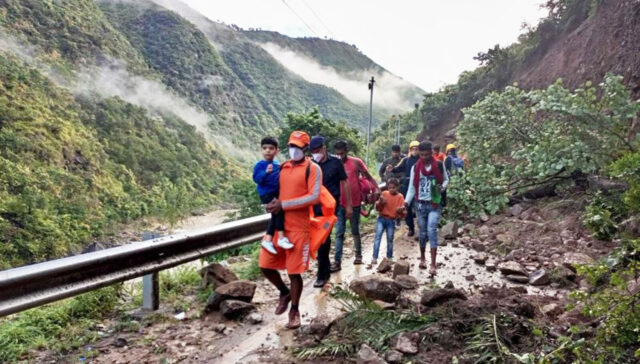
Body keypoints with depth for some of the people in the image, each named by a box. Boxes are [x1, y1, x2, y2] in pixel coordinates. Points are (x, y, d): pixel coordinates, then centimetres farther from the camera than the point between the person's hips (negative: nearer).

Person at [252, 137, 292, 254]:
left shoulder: (277, 165, 12)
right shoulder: (260, 165, -7)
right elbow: (256, 179, -18)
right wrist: (266, 172, -31)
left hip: (276, 193, 7)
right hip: (266, 193, -7)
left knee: (276, 214, 3)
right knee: (279, 210, -22)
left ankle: (267, 239, 10)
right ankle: (281, 237, -17)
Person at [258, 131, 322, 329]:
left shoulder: (313, 168, -5)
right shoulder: (282, 167, 12)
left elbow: (314, 197, -14)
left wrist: (284, 204, -18)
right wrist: (273, 203, -4)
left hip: (298, 227, -5)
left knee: (294, 271, 1)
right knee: (265, 265, 4)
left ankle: (294, 311, 21)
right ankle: (284, 292, 31)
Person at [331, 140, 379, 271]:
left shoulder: (356, 162, -6)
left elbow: (369, 177, -1)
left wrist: (377, 189, -16)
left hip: (354, 203, -1)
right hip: (340, 204, 2)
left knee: (355, 231, 14)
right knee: (339, 233, 0)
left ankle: (358, 255, 33)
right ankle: (337, 261, 1)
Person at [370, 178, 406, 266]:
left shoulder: (400, 197, -4)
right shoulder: (384, 194, 0)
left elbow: (402, 212, -7)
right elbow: (378, 208, 2)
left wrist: (401, 210, -29)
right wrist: (380, 202, -18)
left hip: (392, 221, -1)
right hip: (381, 219, 1)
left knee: (390, 240, 7)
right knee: (377, 237, -9)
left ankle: (389, 258, 21)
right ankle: (374, 258, -11)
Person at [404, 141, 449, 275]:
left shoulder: (439, 165, -3)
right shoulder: (415, 167, 0)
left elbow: (446, 180, 11)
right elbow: (412, 188, 2)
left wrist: (442, 187, -12)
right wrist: (406, 202, -9)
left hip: (434, 204, -2)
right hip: (420, 204, 2)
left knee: (432, 231, -14)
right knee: (423, 232, 13)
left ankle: (433, 265, -13)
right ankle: (422, 258, 34)